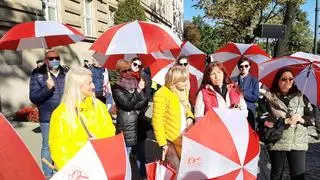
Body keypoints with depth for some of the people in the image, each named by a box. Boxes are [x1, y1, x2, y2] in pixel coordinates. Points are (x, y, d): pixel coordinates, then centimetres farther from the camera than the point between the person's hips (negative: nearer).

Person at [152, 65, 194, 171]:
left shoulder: (183, 91, 5)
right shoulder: (161, 94, -20)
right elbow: (157, 120, -19)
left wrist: (190, 117, -3)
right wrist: (162, 143, -17)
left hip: (184, 138, 7)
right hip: (170, 141, -7)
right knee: (177, 171, 1)